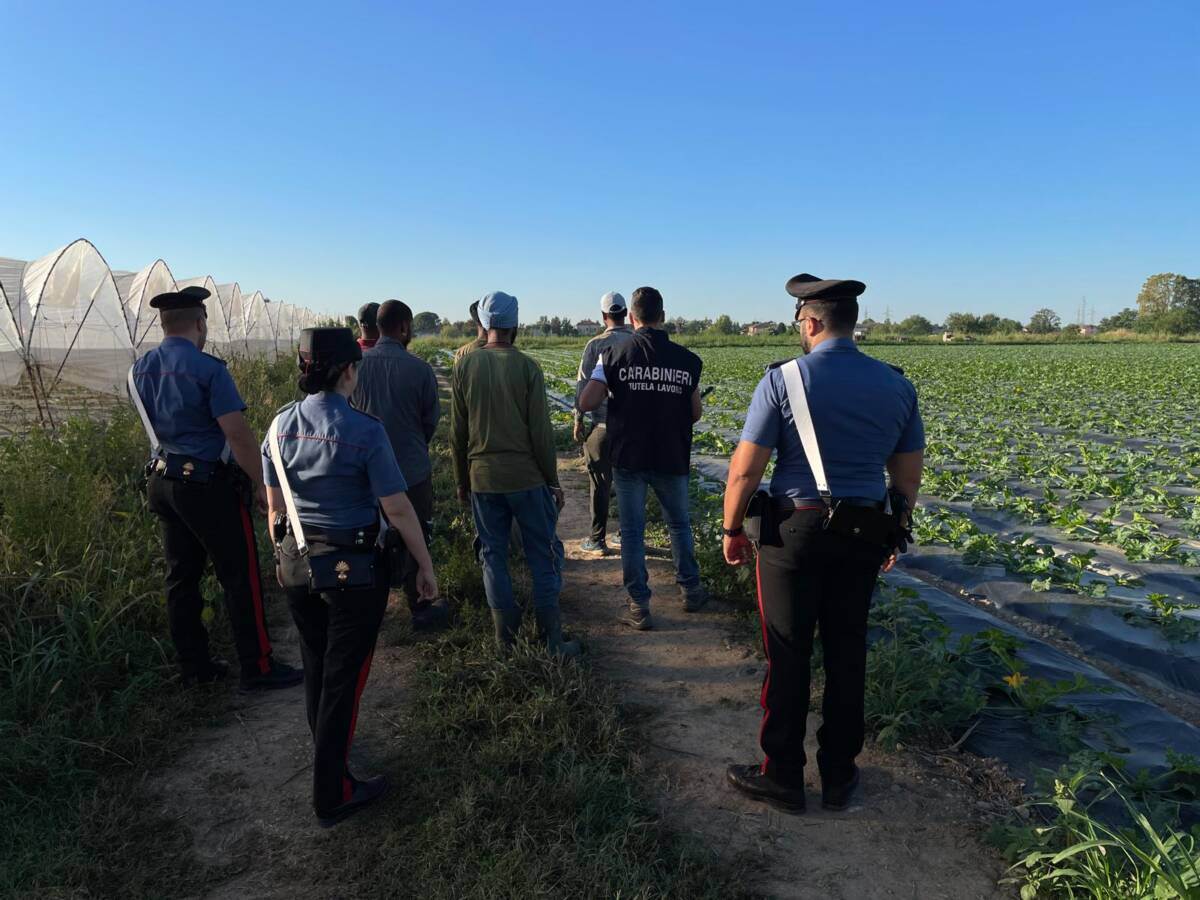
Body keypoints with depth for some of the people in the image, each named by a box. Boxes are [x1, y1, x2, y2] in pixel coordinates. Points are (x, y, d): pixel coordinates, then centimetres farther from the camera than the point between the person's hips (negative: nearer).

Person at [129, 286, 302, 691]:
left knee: (181, 576, 14)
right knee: (240, 577, 1)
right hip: (208, 485, -8)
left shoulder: (140, 369, 7)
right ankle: (257, 667, 8)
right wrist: (260, 484, -12)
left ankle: (194, 666, 24)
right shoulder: (208, 369, -16)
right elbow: (237, 433, -18)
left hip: (161, 481, 8)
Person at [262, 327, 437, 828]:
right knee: (344, 676, 7)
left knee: (316, 666, 24)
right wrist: (425, 565, -4)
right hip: (353, 567, -6)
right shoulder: (364, 431, -19)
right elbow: (398, 510, -16)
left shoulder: (280, 427, -1)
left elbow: (275, 508, 7)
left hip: (296, 566, 6)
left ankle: (328, 751, 47)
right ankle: (332, 796, 19)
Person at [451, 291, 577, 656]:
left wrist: (461, 480, 14)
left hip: (482, 477, 3)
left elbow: (457, 432, 4)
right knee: (543, 553, 7)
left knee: (493, 553, 12)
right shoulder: (526, 367, -8)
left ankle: (505, 632, 18)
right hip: (526, 476, -3)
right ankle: (551, 635, 11)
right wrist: (553, 481, 1)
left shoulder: (464, 366, 1)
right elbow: (541, 431, -7)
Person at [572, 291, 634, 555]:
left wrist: (578, 420, 2)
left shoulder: (596, 344, -8)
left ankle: (597, 540, 12)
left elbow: (583, 384, -7)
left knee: (600, 483, 6)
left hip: (604, 424, -3)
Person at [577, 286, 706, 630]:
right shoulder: (687, 359, -3)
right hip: (672, 459, 2)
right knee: (679, 525, 21)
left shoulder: (614, 356, -8)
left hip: (629, 458, -1)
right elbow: (695, 414, 2)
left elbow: (585, 404, -13)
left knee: (632, 531, 8)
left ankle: (639, 607, 13)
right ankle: (690, 590, 33)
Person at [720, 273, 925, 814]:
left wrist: (731, 530, 1)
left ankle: (782, 778, 22)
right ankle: (839, 778, 29)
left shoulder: (783, 379, -12)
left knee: (788, 656, 8)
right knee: (847, 654, 16)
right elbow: (908, 478, 9)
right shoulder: (897, 385, 3)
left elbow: (745, 469, -12)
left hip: (795, 532, -4)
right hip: (862, 536, 5)